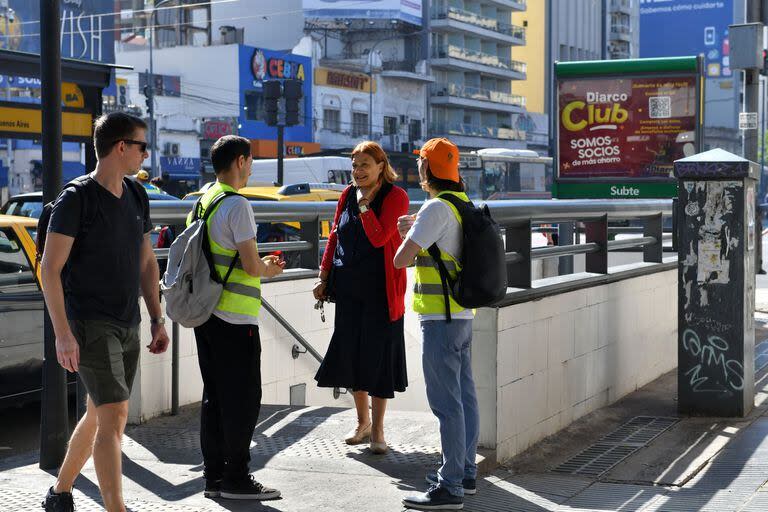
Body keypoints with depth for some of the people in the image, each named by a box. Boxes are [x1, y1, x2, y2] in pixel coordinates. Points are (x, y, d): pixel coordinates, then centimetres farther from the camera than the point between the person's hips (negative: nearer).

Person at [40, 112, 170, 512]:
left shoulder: (136, 197, 12)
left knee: (99, 416, 15)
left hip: (128, 327, 8)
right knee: (114, 414, -15)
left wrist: (157, 320, 15)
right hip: (89, 325, -8)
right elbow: (50, 269, -13)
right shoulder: (76, 200, -11)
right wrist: (63, 334, -20)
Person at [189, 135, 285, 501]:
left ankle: (213, 476, 18)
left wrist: (261, 265, 19)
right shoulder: (236, 205, -13)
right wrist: (268, 269, 5)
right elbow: (251, 265, -16)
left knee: (214, 396, 13)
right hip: (235, 318, -9)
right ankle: (236, 477, 4)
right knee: (243, 399, -1)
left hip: (206, 312, 9)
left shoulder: (201, 202, 13)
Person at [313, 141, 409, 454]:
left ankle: (377, 429, 10)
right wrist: (324, 277, 12)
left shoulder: (396, 197, -8)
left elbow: (378, 237, -20)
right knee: (351, 354, 9)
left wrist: (365, 202, -17)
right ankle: (362, 422, 26)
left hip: (380, 290, -5)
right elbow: (334, 237, 14)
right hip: (348, 287, 5)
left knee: (378, 355, -1)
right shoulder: (348, 195, 8)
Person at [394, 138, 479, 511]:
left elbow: (401, 259, -17)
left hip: (441, 319, -10)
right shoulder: (463, 204, 12)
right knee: (464, 396, 15)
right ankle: (465, 472, 26)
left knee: (446, 402, -8)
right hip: (462, 315, 10)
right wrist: (414, 230, 19)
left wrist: (407, 233, 2)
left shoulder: (437, 208, -16)